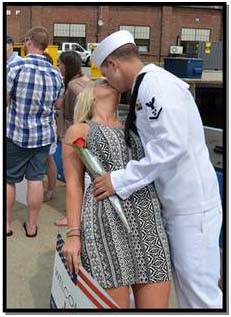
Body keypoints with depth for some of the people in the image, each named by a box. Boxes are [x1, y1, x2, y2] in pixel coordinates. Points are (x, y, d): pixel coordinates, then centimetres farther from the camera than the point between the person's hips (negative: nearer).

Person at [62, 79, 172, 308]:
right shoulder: (79, 131, 10)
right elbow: (74, 185, 4)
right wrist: (73, 233, -5)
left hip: (148, 220, 5)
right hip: (106, 221, -4)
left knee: (155, 303, 2)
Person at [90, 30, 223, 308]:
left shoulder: (155, 83, -16)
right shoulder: (148, 86, 13)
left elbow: (172, 145, -27)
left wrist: (120, 181, -22)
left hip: (191, 203, -9)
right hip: (174, 202, 9)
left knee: (199, 290, 2)